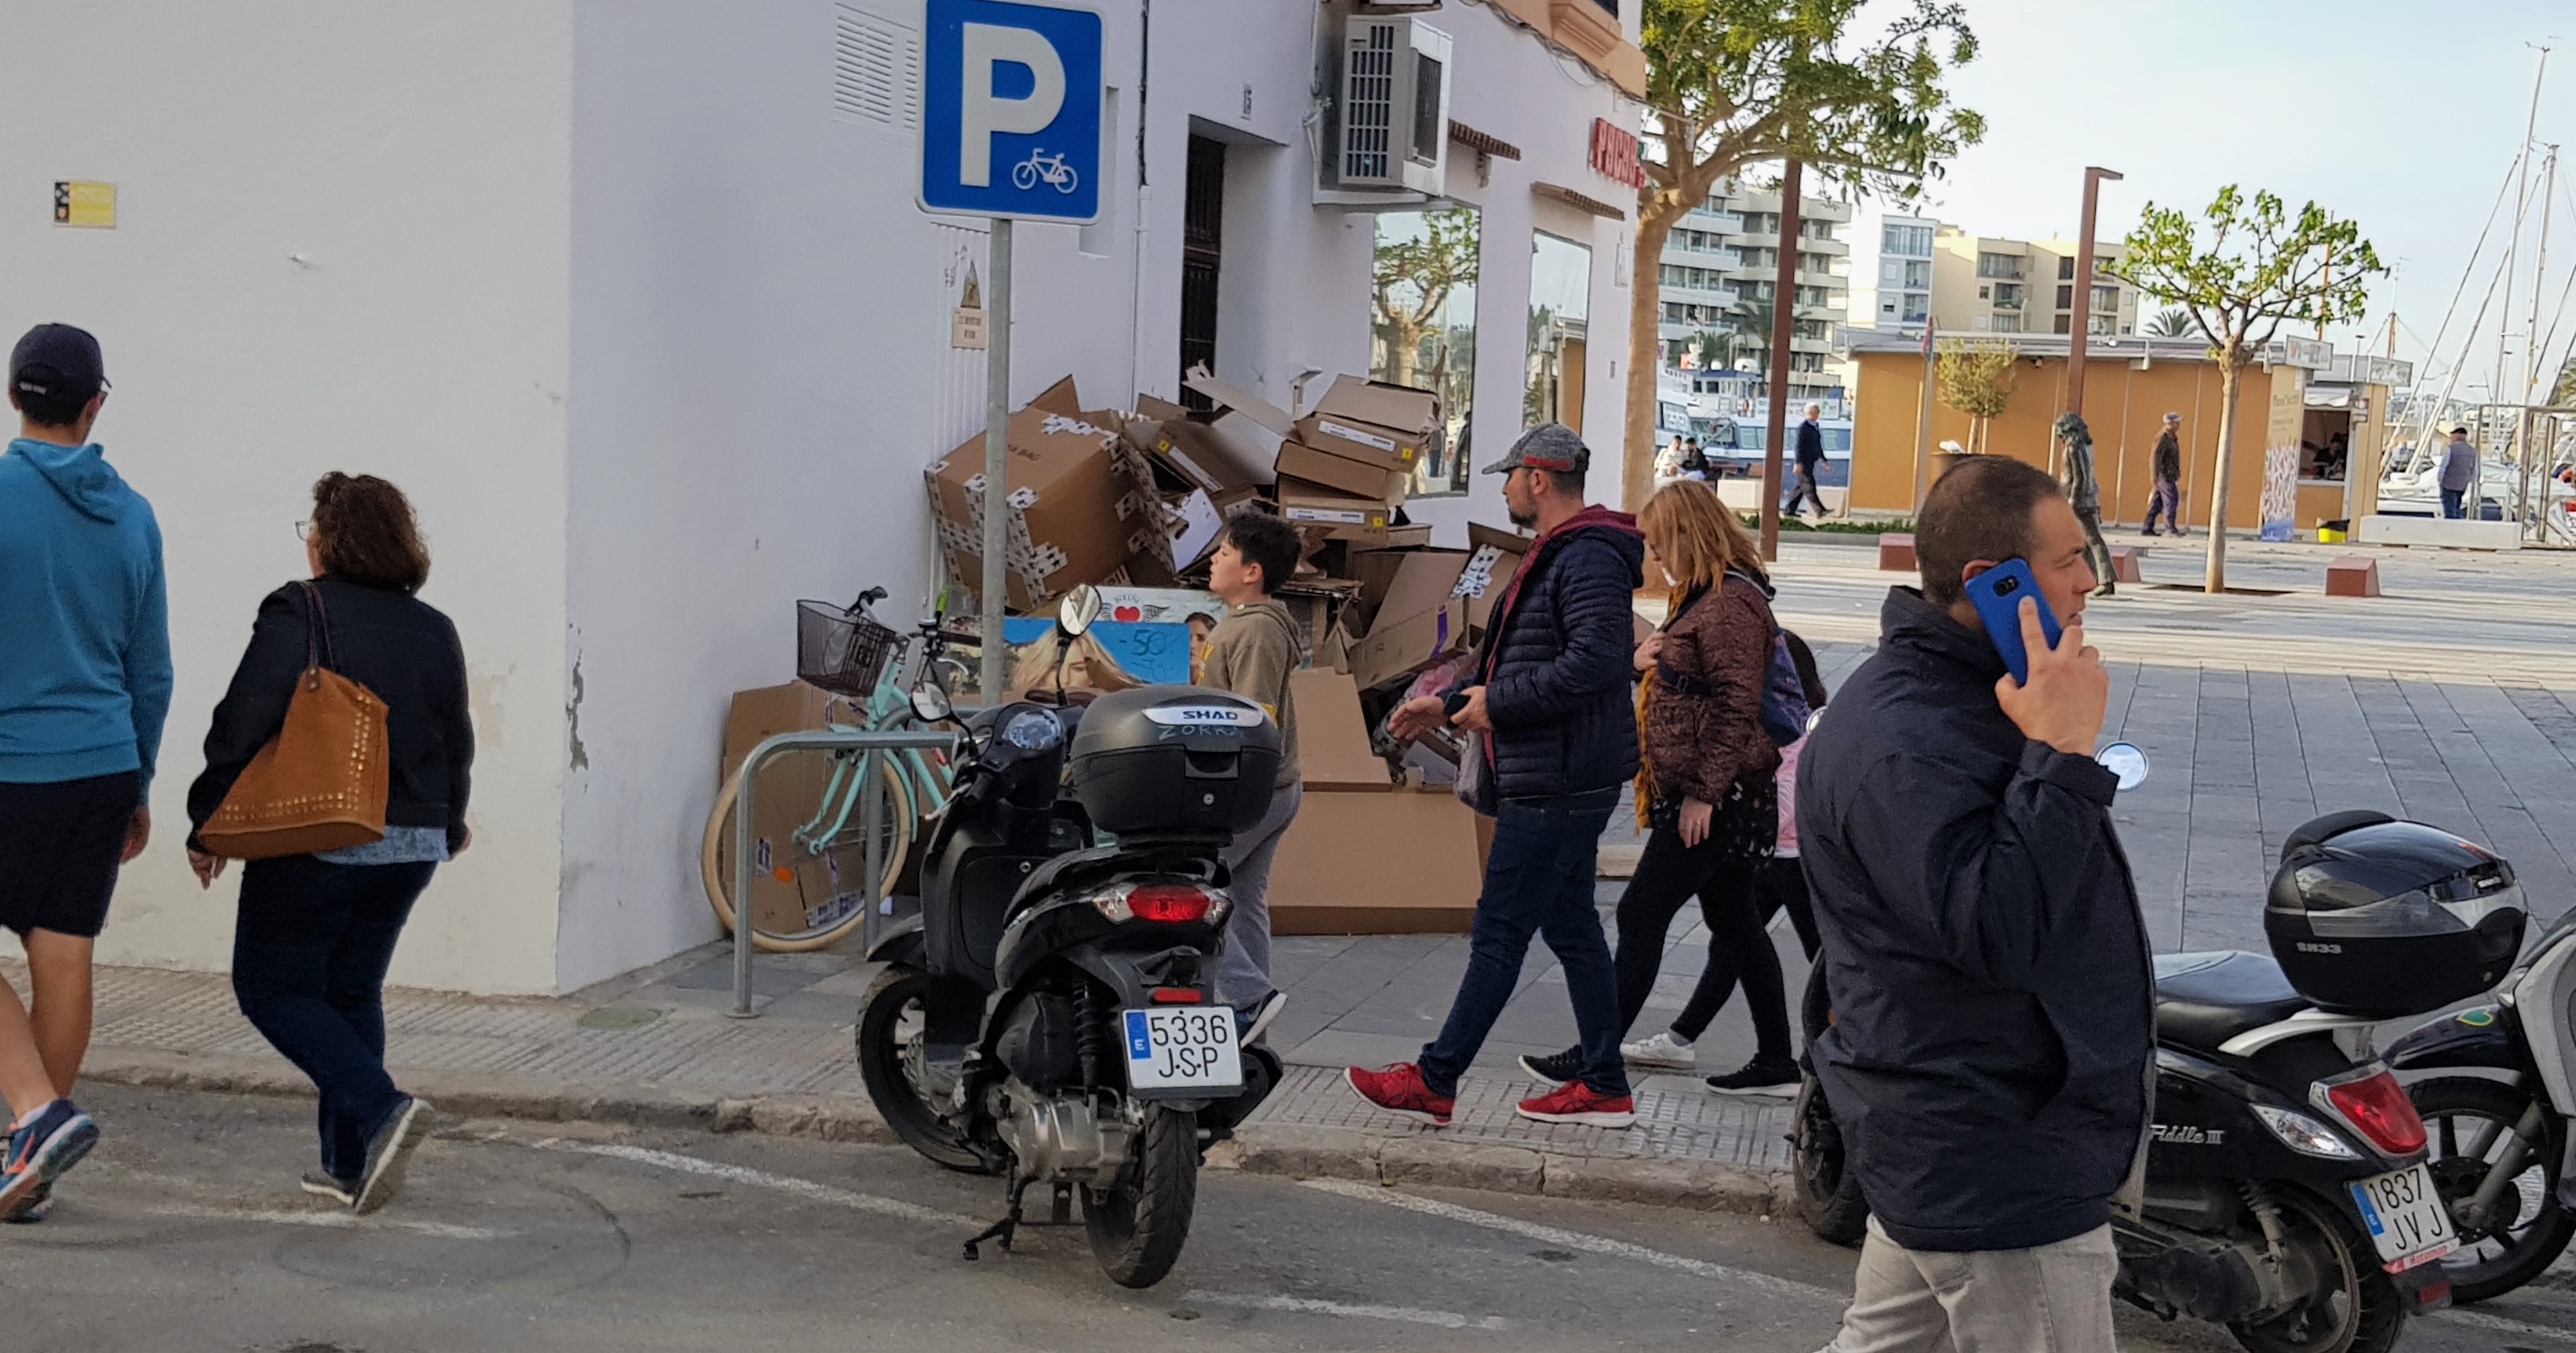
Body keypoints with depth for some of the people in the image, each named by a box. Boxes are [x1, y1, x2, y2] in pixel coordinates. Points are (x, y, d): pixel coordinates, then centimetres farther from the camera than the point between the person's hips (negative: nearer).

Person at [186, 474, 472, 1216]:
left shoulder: (298, 613, -11)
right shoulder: (435, 631, 6)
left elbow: (241, 728, -14)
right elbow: (456, 745, 13)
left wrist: (208, 825, -4)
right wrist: (448, 824, 31)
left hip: (314, 843, -6)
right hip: (408, 848, 6)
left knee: (271, 988, 6)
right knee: (353, 993, 16)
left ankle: (379, 1110, -12)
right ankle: (348, 1165, 15)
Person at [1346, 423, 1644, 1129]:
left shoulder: (1589, 560, -17)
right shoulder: (1559, 555, 19)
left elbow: (1596, 659, -28)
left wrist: (1499, 703, -21)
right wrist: (1448, 704, 23)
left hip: (1558, 782, -11)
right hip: (1557, 779, 11)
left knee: (1499, 933, -6)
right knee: (1572, 928, 13)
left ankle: (1434, 1083, -1)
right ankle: (1604, 1088, 18)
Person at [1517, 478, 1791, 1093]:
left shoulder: (1730, 603, -16)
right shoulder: (1707, 597, 17)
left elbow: (1737, 707, -22)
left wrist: (1704, 792, -21)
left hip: (1714, 800, -11)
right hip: (1708, 795, 11)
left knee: (1641, 914, -6)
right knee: (1735, 922, 13)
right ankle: (1777, 1061, 19)